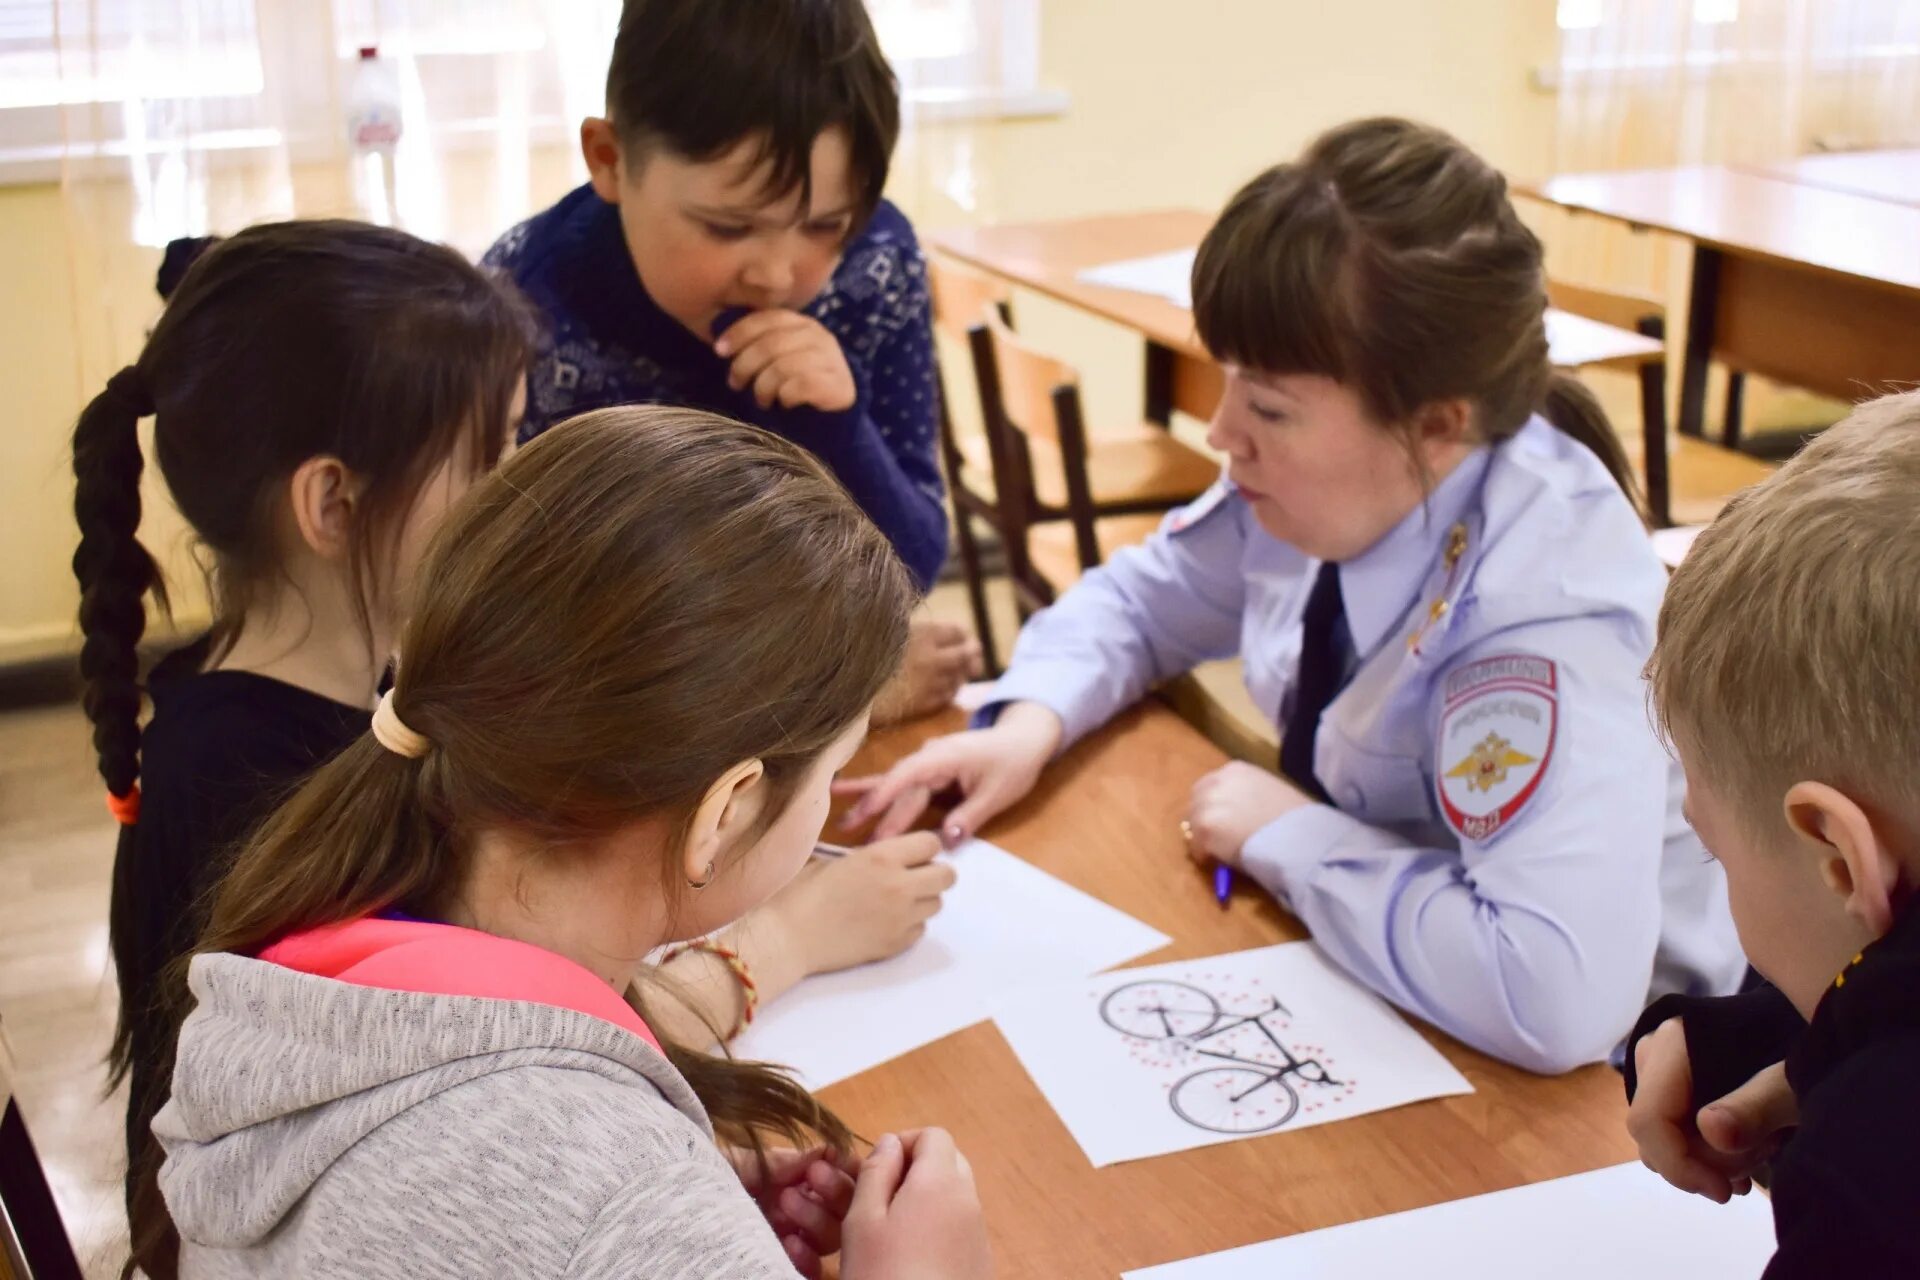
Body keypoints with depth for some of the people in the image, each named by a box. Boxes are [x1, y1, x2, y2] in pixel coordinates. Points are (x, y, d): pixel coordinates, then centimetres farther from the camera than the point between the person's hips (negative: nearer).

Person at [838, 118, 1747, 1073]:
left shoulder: (1548, 606, -33)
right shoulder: (1336, 488, -13)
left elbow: (1556, 995, -45)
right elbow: (1142, 596, 6)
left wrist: (1287, 836, -30)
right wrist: (1029, 725, -13)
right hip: (1354, 971, 7)